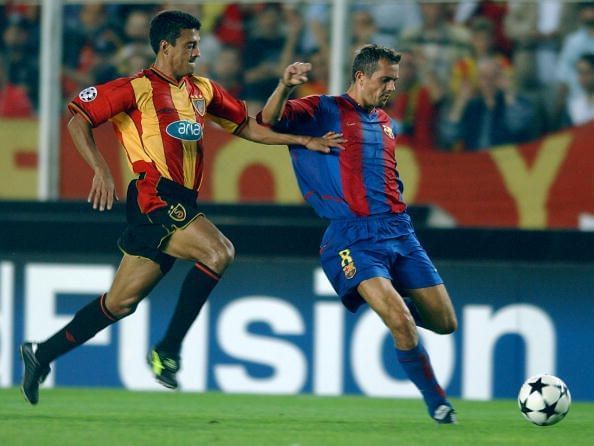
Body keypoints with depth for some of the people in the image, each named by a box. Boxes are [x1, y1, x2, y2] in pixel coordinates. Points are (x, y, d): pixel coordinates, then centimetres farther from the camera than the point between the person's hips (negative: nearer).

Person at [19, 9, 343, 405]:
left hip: (181, 206, 8)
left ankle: (42, 355, 19)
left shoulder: (202, 90, 19)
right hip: (155, 198, -8)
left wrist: (304, 141, 20)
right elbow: (79, 118, -7)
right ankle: (168, 350, -17)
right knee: (219, 252, -25)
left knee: (120, 303, 8)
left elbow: (246, 126, 26)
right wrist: (101, 168, -20)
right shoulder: (138, 88, -3)